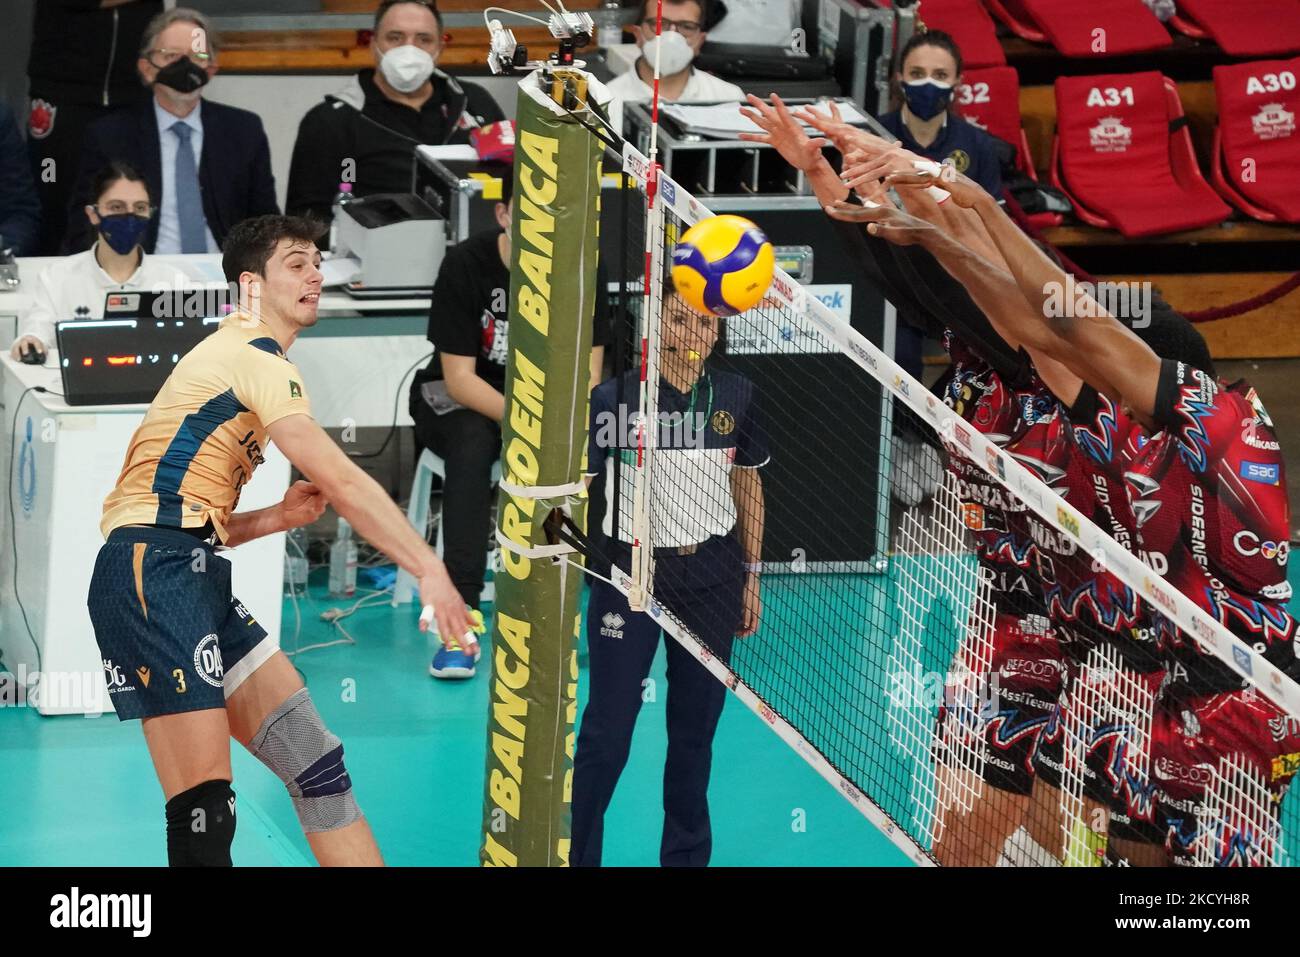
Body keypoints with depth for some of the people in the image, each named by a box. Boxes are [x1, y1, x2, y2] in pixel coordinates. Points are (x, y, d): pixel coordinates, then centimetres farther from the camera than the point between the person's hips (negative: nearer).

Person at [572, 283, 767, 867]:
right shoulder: (615, 398, -11)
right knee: (607, 730, -2)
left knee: (695, 730, 11)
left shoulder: (736, 396, 1)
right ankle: (575, 853, 11)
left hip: (711, 579, 4)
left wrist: (751, 576, 14)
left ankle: (686, 855, 24)